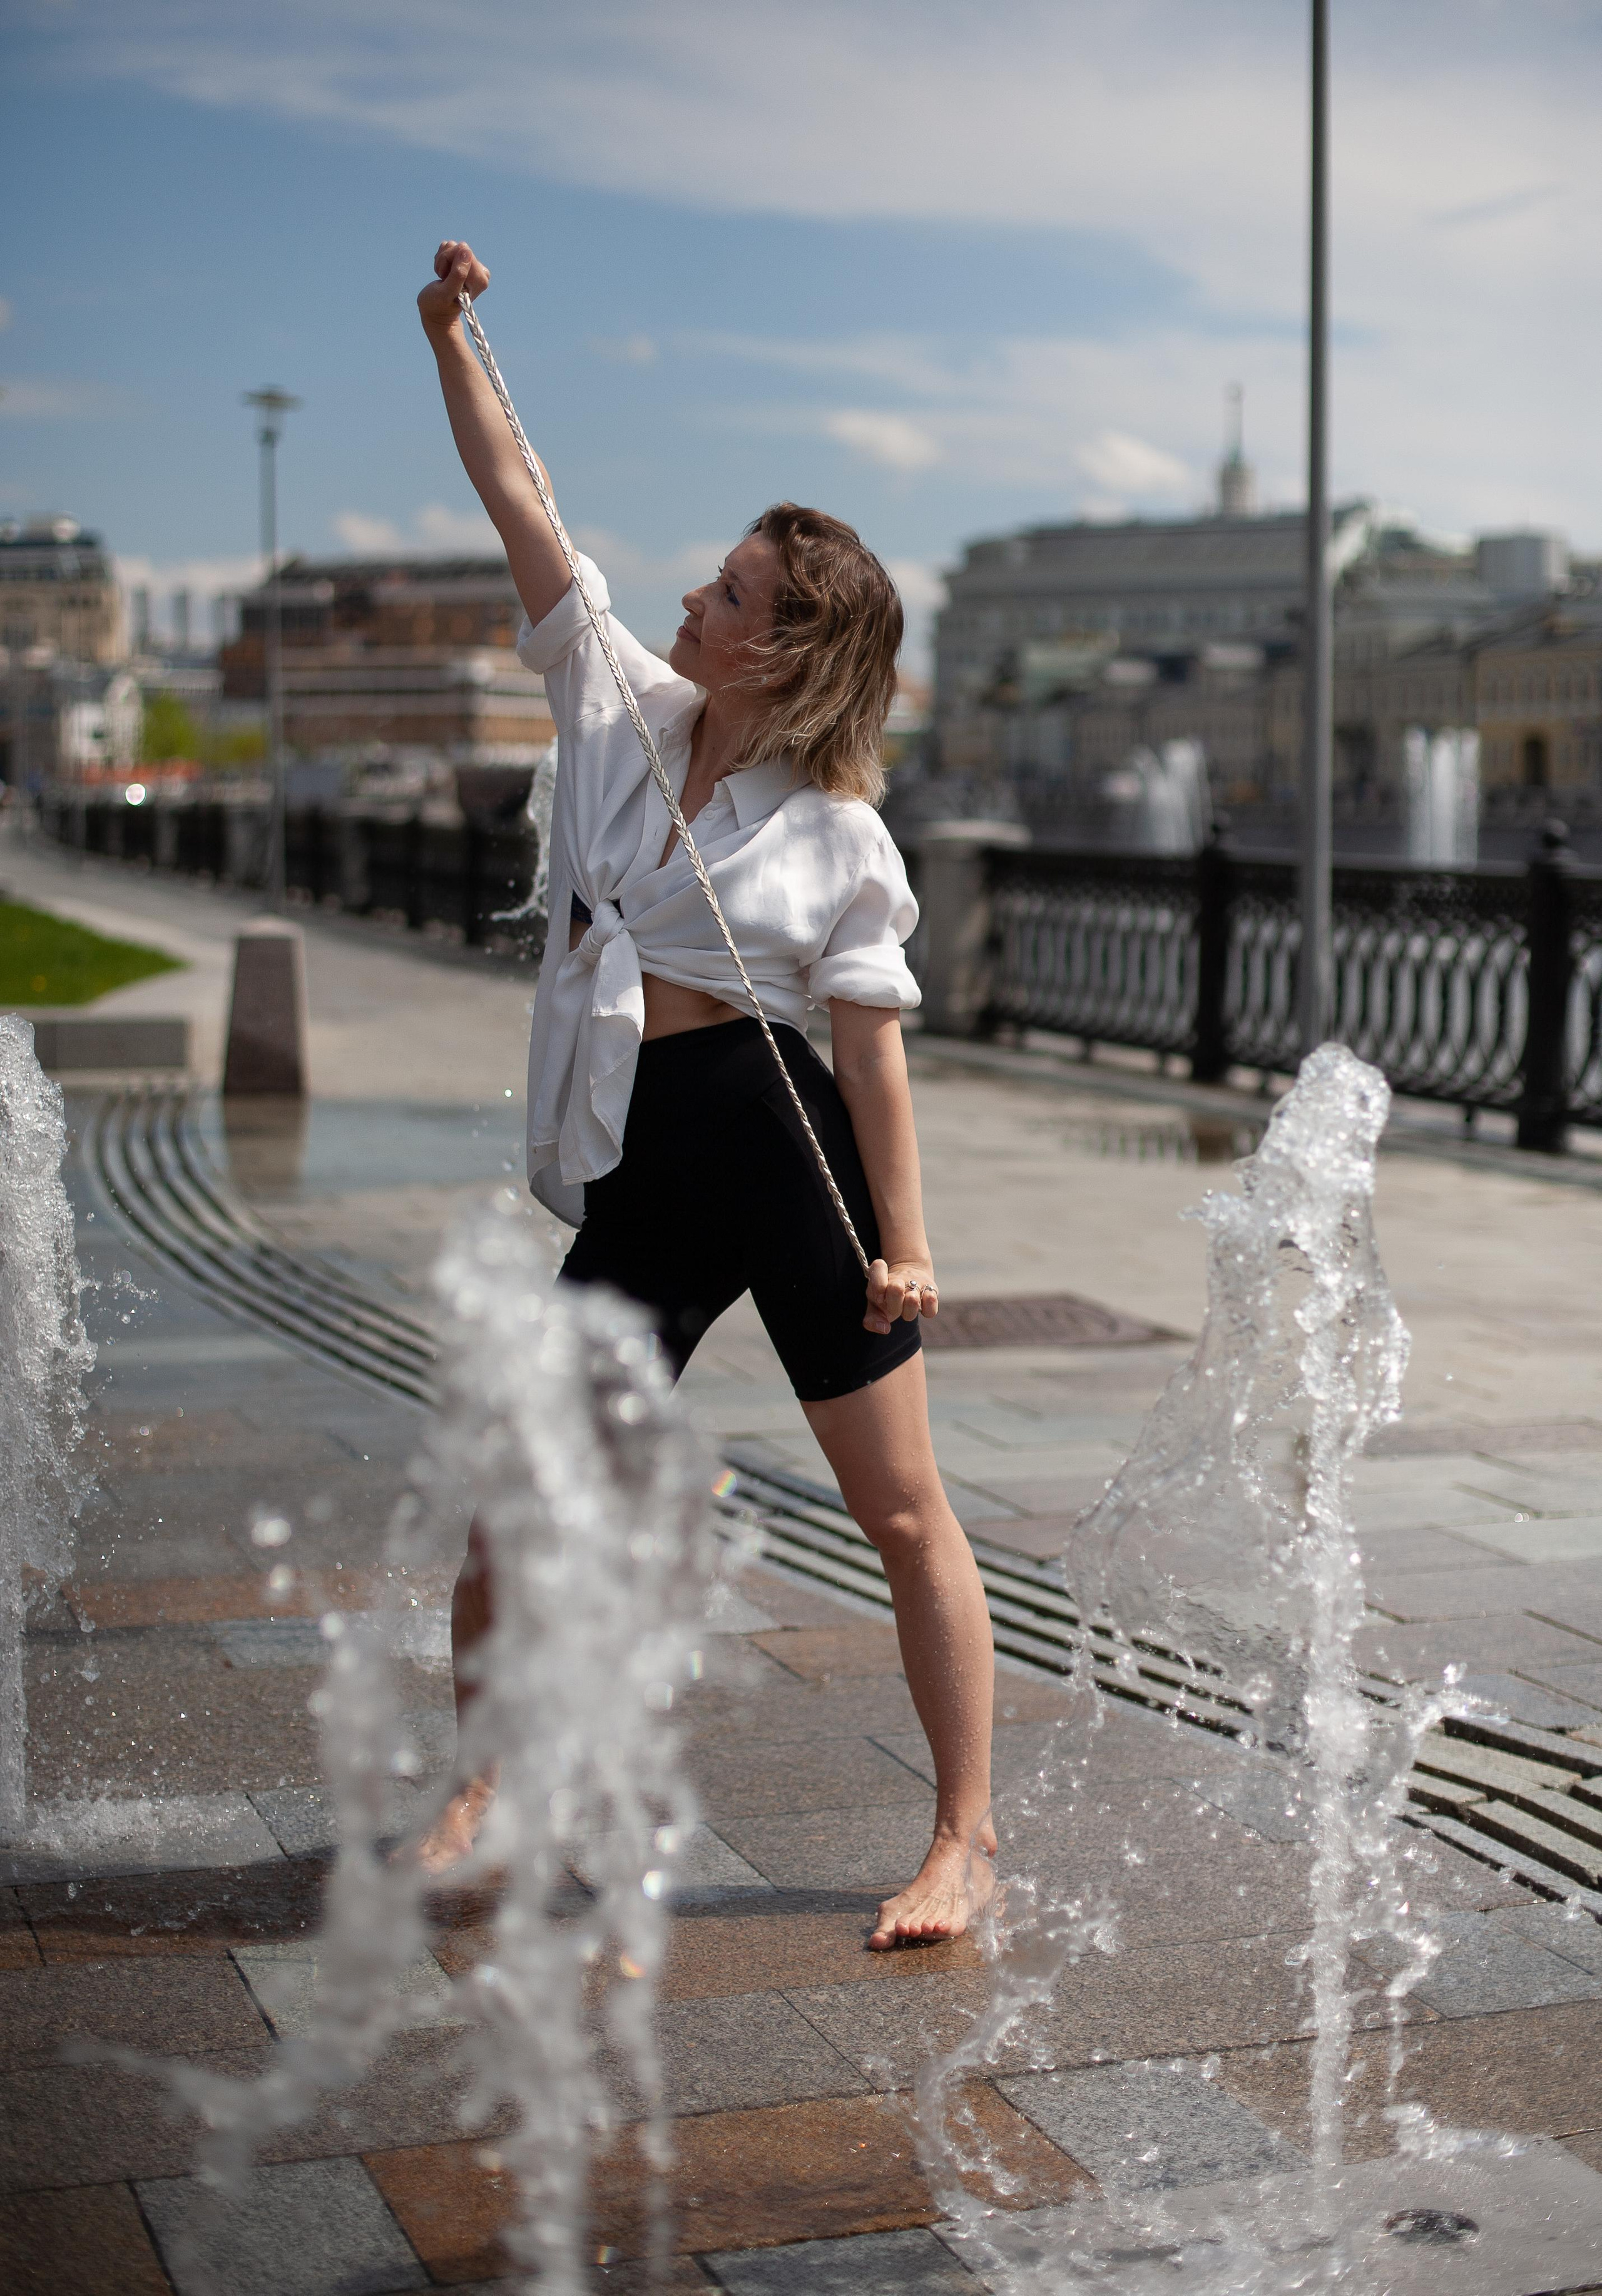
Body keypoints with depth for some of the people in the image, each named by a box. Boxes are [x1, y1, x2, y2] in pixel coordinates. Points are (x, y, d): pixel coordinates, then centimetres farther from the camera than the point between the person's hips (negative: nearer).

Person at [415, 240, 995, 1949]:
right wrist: (451, 337, 2)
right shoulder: (620, 706, 7)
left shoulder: (839, 830, -5)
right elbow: (518, 504, 7)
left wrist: (903, 1240, -10)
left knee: (902, 1513, 2)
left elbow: (871, 1036, -6)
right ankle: (491, 1783, 23)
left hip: (786, 1146, -4)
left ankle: (967, 1837, 12)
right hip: (642, 1172, 5)